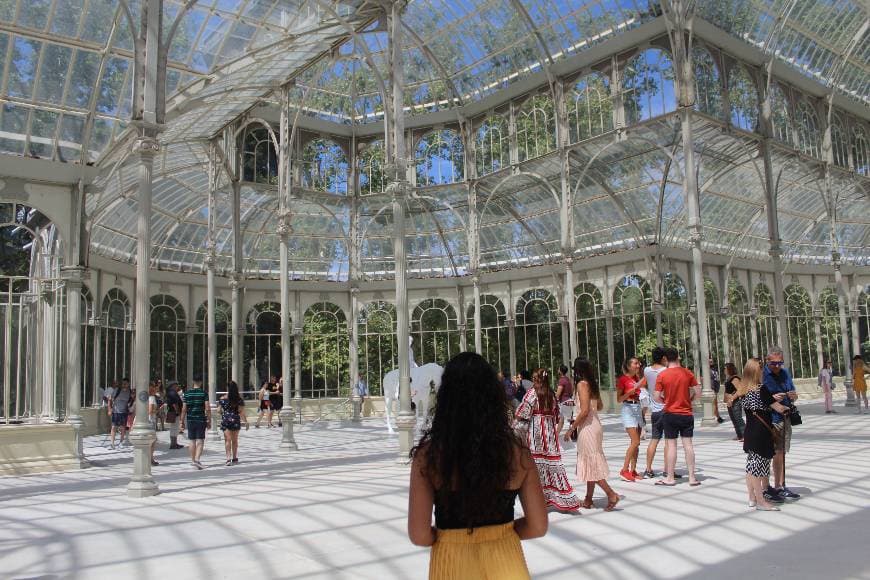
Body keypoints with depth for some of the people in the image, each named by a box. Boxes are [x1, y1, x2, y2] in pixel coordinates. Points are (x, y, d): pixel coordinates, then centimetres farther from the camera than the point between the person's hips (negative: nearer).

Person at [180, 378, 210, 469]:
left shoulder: (187, 393, 3)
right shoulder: (204, 393, -4)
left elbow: (184, 409, 3)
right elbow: (207, 409, -8)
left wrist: (182, 422, 9)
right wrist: (209, 421, -1)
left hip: (190, 420, 3)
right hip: (201, 420, -3)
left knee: (192, 441, 12)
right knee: (200, 441, -1)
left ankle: (193, 460, 19)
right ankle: (197, 459, -18)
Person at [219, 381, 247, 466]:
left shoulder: (223, 398, -5)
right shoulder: (239, 399, -3)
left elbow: (220, 410, -1)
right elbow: (241, 412, -5)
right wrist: (246, 421, 0)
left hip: (226, 420, -2)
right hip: (236, 420, 2)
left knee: (228, 439, -2)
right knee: (235, 440, 14)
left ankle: (229, 458, -16)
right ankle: (235, 458, 24)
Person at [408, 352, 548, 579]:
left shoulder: (428, 455, -15)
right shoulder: (516, 451, -11)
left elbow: (419, 535, -15)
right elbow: (538, 526, -6)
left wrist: (448, 537, 4)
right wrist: (500, 533, 9)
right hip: (504, 561, 2)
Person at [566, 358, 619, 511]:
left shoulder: (582, 384, -15)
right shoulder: (593, 384, 10)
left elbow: (584, 410, -21)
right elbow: (600, 406, 19)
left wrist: (571, 429, -13)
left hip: (587, 428, -9)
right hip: (595, 425, 9)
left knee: (591, 464, -2)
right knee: (591, 463, 13)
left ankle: (612, 495, -4)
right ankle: (588, 500, 19)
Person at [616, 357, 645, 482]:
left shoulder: (637, 378, 13)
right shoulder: (622, 379, -7)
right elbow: (618, 399, -7)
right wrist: (629, 393, -23)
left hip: (638, 409, 7)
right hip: (628, 409, -7)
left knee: (635, 443, 6)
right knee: (635, 441, -14)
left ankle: (633, 470, 10)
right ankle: (624, 470, -8)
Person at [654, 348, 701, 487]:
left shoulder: (662, 375, -8)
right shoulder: (687, 373, -2)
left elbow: (657, 397, -9)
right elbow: (698, 392, -1)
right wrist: (689, 400, 14)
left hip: (670, 414, -2)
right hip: (686, 414, 2)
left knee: (671, 445, 2)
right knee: (688, 444, 5)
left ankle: (670, 478, 7)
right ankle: (692, 478, 9)